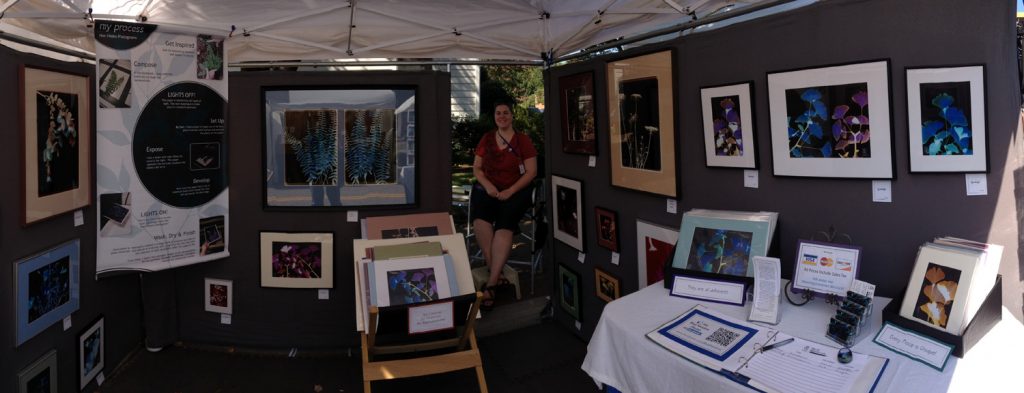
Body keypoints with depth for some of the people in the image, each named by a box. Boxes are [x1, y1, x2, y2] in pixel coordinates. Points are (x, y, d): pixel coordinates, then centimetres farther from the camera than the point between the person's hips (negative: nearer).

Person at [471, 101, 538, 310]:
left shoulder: (522, 140, 2)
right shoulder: (486, 139, 13)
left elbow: (531, 171, -2)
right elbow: (476, 167, 12)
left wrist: (510, 191, -14)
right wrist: (487, 185, -8)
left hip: (516, 190, -2)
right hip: (488, 188, 3)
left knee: (504, 224, -31)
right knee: (480, 218, -31)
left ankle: (490, 283, -30)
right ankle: (495, 274, -24)